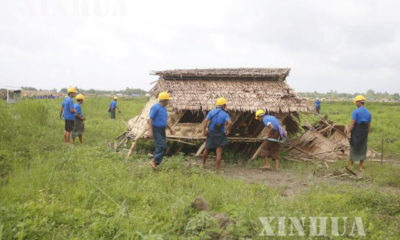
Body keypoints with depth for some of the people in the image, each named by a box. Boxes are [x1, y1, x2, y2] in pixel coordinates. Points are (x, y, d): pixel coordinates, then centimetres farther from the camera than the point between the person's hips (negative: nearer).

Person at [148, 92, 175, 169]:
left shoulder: (164, 108, 12)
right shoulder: (155, 107, -16)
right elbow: (150, 120, -19)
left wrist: (170, 129, 15)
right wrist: (150, 131, -25)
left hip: (162, 130, 9)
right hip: (156, 130, -9)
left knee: (160, 147, 8)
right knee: (162, 146, -15)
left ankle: (154, 162, 17)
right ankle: (154, 162, -7)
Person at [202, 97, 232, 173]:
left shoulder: (211, 112, 0)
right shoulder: (225, 114, -5)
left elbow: (206, 120, -15)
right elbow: (230, 122, -22)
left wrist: (204, 130, -12)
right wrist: (228, 131, -8)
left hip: (211, 134, 3)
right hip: (220, 135, -2)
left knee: (207, 149, 22)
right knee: (219, 153, -2)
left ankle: (203, 164, 40)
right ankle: (217, 170, -8)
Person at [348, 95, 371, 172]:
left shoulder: (356, 112, -16)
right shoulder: (368, 113, 3)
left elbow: (352, 124, -19)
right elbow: (369, 126, 9)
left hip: (355, 134, -4)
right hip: (364, 134, 4)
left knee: (353, 149, 11)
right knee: (362, 150, 14)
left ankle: (351, 164, 24)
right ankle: (361, 167, 18)